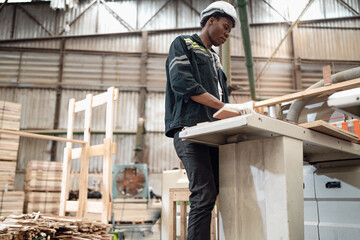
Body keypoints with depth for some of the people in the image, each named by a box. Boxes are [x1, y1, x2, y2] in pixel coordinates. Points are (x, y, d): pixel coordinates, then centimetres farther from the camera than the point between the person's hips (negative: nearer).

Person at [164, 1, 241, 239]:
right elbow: (181, 82, -9)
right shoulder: (183, 44, 8)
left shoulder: (215, 58, 30)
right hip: (190, 129, -7)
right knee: (204, 196, -15)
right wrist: (223, 106, -12)